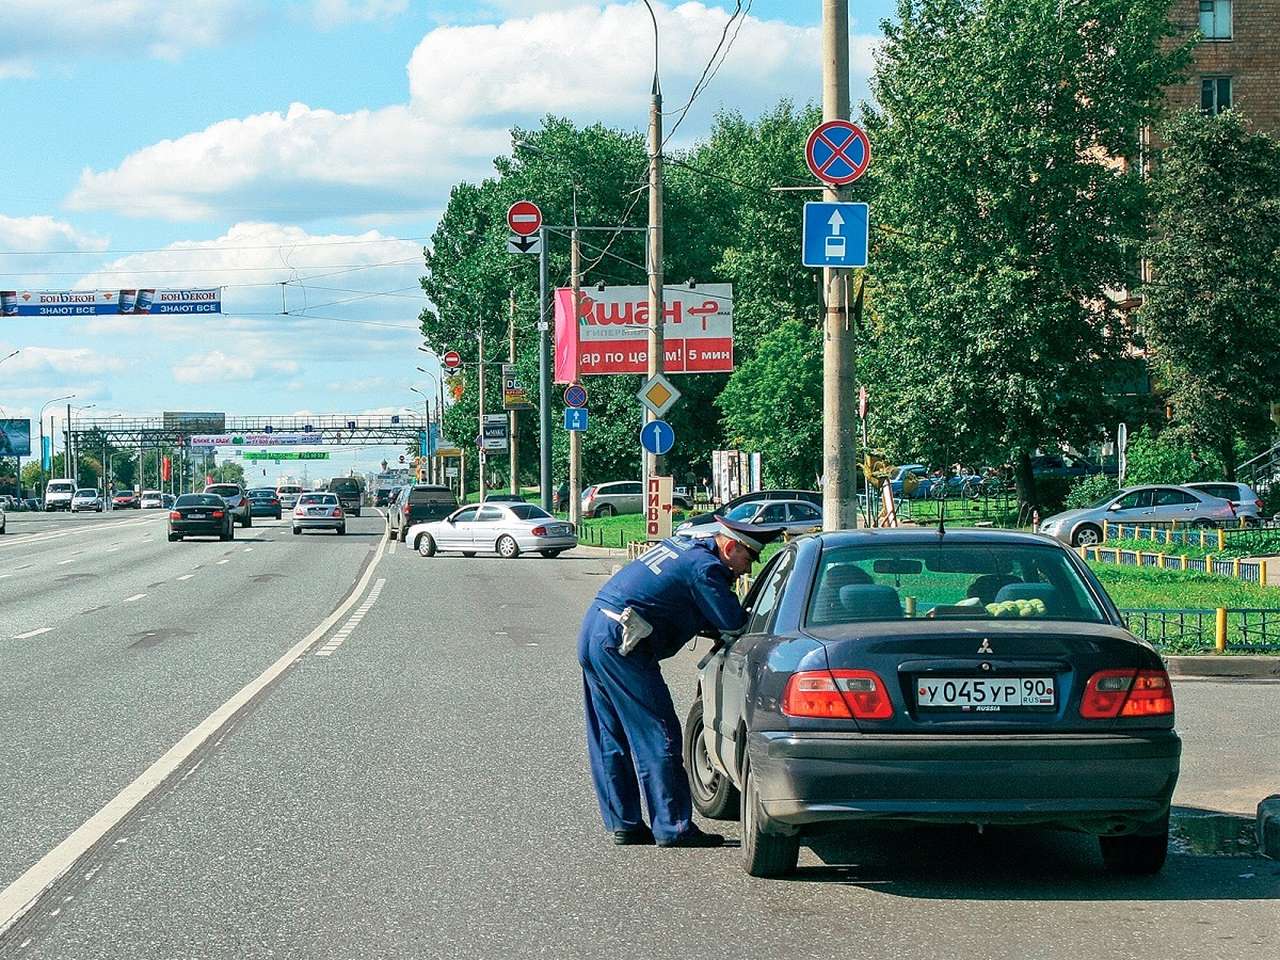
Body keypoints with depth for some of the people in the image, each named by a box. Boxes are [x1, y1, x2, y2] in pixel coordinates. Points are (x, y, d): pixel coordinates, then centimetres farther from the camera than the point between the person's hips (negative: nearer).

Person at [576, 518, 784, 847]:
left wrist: (715, 628, 11)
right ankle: (673, 828, -2)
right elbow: (734, 624, -11)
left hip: (592, 629, 10)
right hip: (619, 643, -10)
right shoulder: (706, 567, -11)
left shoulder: (686, 547, 18)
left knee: (610, 738, 13)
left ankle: (623, 823, 19)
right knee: (656, 736, -4)